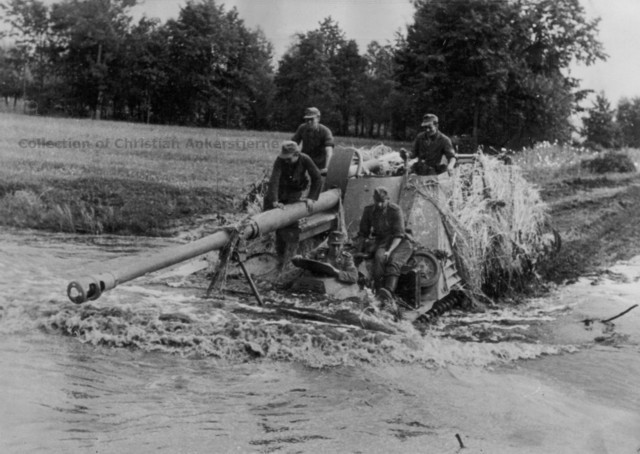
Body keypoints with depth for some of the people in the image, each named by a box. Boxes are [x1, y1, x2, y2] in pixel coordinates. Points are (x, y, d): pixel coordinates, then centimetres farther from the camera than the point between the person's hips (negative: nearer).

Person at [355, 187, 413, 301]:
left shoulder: (395, 210, -10)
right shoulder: (368, 210, 4)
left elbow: (398, 235, -14)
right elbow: (363, 233, 14)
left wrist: (389, 251, -28)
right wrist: (359, 252, 4)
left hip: (400, 242, -3)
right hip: (382, 241, 3)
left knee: (393, 261, -35)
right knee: (379, 257, -34)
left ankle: (389, 292, -58)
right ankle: (376, 290, -48)